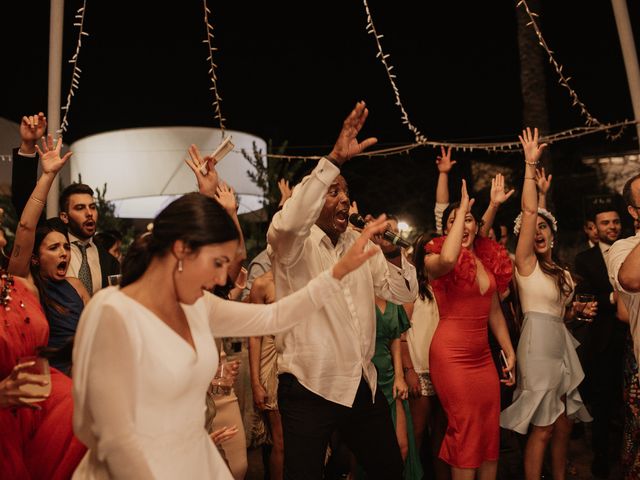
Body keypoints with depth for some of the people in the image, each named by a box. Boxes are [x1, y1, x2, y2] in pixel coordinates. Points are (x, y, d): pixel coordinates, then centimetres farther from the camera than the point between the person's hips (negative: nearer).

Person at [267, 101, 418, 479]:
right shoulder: (294, 245, -9)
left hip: (364, 385, 6)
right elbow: (287, 223, -34)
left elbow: (406, 294, 8)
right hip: (309, 388, -6)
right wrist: (334, 160, -35)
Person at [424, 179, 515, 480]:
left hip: (483, 355, 6)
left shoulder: (489, 260, 10)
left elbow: (494, 312, 18)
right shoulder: (435, 259, -7)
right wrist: (461, 207, -24)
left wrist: (510, 352, 17)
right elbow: (447, 259, -34)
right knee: (466, 432, -5)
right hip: (451, 355, -6)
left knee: (491, 432, 10)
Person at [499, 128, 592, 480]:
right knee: (543, 429, -5)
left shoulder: (562, 274, 16)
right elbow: (528, 211, -14)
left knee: (564, 426, 12)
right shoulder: (526, 263, -4)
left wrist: (578, 310, 7)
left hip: (561, 343, 7)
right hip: (538, 341, -7)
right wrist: (530, 165, -17)